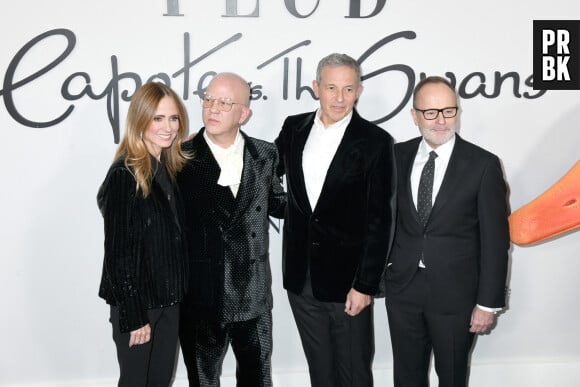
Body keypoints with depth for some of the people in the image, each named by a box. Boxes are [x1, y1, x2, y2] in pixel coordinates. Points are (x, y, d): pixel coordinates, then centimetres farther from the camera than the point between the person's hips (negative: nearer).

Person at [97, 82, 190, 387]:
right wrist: (133, 316, -15)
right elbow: (117, 253, -16)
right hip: (136, 303, -6)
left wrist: (176, 295, 7)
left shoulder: (171, 168, 4)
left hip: (169, 300, 6)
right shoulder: (124, 175, -17)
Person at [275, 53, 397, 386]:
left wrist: (366, 285, -13)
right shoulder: (294, 129, 4)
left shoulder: (376, 142, -9)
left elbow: (381, 220, -11)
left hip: (347, 279, -3)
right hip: (300, 277, 4)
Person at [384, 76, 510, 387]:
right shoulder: (398, 156, 1)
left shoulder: (483, 164, -10)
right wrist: (386, 259, 3)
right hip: (403, 288, 3)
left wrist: (488, 302, -9)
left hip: (454, 292, -3)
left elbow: (495, 240, -9)